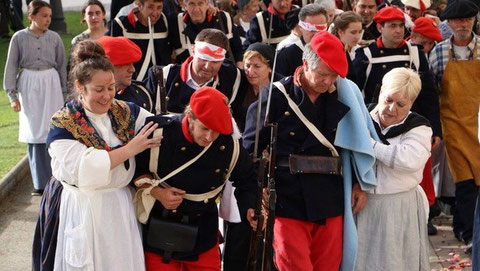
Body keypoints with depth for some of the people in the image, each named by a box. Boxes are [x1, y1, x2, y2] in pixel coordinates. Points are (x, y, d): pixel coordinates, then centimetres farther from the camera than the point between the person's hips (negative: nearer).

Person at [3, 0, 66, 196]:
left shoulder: (54, 38, 1)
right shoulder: (19, 38, -1)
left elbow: (61, 66, 8)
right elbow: (11, 67, 1)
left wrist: (63, 92, 10)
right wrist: (12, 94, -4)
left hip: (51, 85, 0)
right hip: (28, 86, 0)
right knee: (34, 135, 4)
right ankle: (40, 183, 11)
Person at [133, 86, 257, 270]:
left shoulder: (229, 145, -11)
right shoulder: (160, 133, -18)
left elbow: (246, 181, 6)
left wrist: (250, 209, -10)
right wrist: (156, 192, -20)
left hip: (203, 236, 2)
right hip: (159, 232, -2)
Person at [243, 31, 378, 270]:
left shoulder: (344, 94, 4)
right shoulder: (277, 96, -5)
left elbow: (361, 139, 14)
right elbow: (251, 147, 0)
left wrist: (361, 184, 13)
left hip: (330, 203, 3)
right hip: (288, 203, -3)